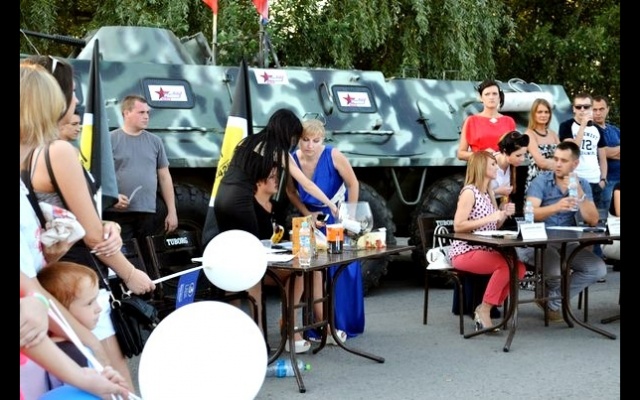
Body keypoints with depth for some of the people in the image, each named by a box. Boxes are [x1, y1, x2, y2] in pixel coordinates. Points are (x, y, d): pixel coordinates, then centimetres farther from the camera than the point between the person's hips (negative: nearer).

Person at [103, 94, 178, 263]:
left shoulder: (155, 141, 13)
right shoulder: (110, 139, 1)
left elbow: (164, 176, 15)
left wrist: (172, 211, 11)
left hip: (148, 213, 4)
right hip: (118, 213, -4)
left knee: (147, 260, 7)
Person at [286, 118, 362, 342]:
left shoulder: (333, 156, -22)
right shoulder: (292, 160, -13)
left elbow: (353, 184, -11)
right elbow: (291, 192, 3)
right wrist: (307, 214, -8)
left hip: (337, 216, -2)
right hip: (313, 218, 2)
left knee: (343, 270, 1)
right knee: (315, 269, -7)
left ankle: (343, 323, 15)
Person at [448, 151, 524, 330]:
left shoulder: (489, 193, 13)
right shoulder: (469, 192, -12)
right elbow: (458, 226, -20)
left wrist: (504, 215, 0)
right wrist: (489, 218, -23)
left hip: (485, 250, 8)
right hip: (465, 252, -8)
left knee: (519, 267, -12)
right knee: (505, 265, -27)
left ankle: (485, 307, -4)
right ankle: (484, 310, -14)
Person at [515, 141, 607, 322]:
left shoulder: (583, 184, 5)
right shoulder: (541, 181, -6)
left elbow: (593, 221, -5)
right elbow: (530, 213, -22)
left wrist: (579, 193, -17)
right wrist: (556, 207, -39)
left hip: (567, 243, 5)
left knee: (598, 268, -14)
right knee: (557, 270, -32)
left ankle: (553, 300, 1)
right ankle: (551, 297, 7)